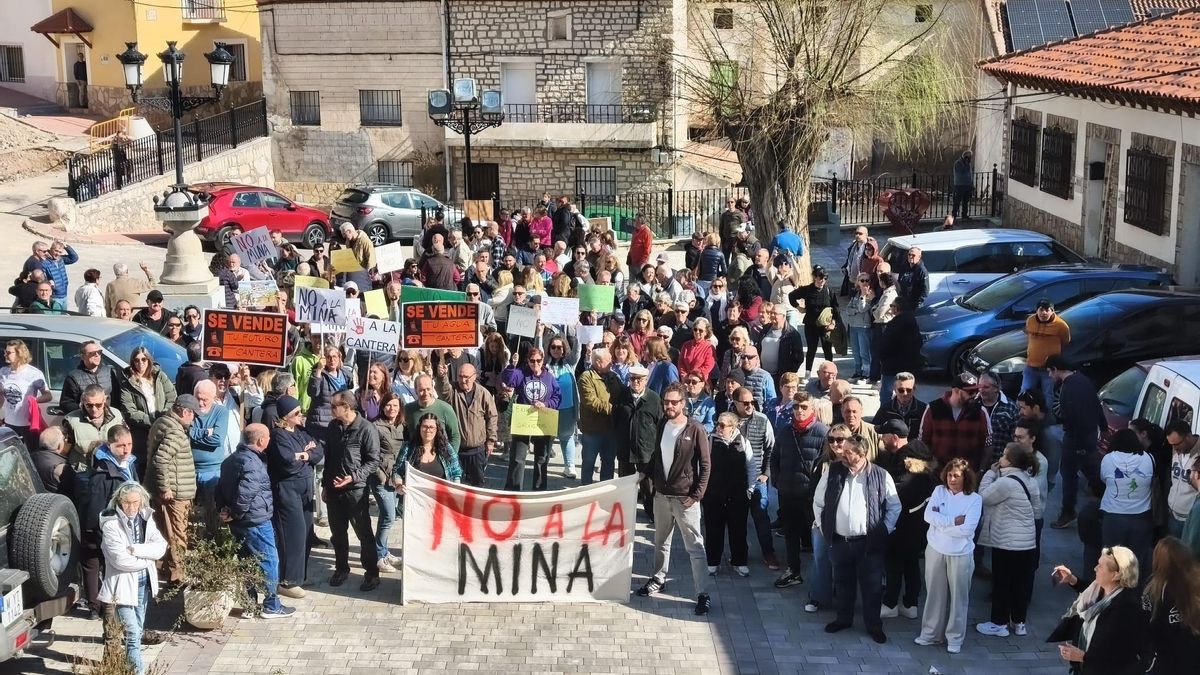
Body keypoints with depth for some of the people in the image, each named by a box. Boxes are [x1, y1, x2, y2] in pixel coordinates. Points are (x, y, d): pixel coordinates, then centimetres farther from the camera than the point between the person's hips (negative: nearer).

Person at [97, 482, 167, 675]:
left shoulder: (145, 518, 1)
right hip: (123, 584, -6)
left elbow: (161, 547, -6)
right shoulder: (111, 524, -16)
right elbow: (120, 560, -22)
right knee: (132, 633, -9)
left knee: (138, 630, 17)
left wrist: (136, 550, -19)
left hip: (144, 582, 6)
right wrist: (147, 558, -10)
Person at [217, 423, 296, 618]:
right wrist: (236, 514, -16)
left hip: (239, 523, 9)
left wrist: (223, 509, 8)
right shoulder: (252, 463, -21)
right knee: (269, 561, 2)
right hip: (256, 522, -9)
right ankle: (272, 606, 7)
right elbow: (245, 493, -30)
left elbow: (221, 488, 16)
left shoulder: (231, 459, 11)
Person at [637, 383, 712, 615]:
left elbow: (705, 465, -10)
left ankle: (703, 594, -1)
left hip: (684, 498, -6)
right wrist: (643, 471, 3)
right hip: (662, 495, 6)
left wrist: (696, 495, -14)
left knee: (695, 546, -3)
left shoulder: (695, 430, -12)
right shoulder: (662, 425, 4)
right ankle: (658, 579, 37)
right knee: (661, 541, 20)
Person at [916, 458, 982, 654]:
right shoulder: (939, 491, 1)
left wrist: (940, 522, -14)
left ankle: (955, 638, 20)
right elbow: (928, 515, -11)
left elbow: (967, 529, -18)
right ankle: (931, 633, 26)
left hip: (960, 555, -3)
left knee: (958, 596, 7)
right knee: (934, 594, 13)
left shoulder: (974, 499, -8)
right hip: (935, 551, 3)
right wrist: (953, 521, -17)